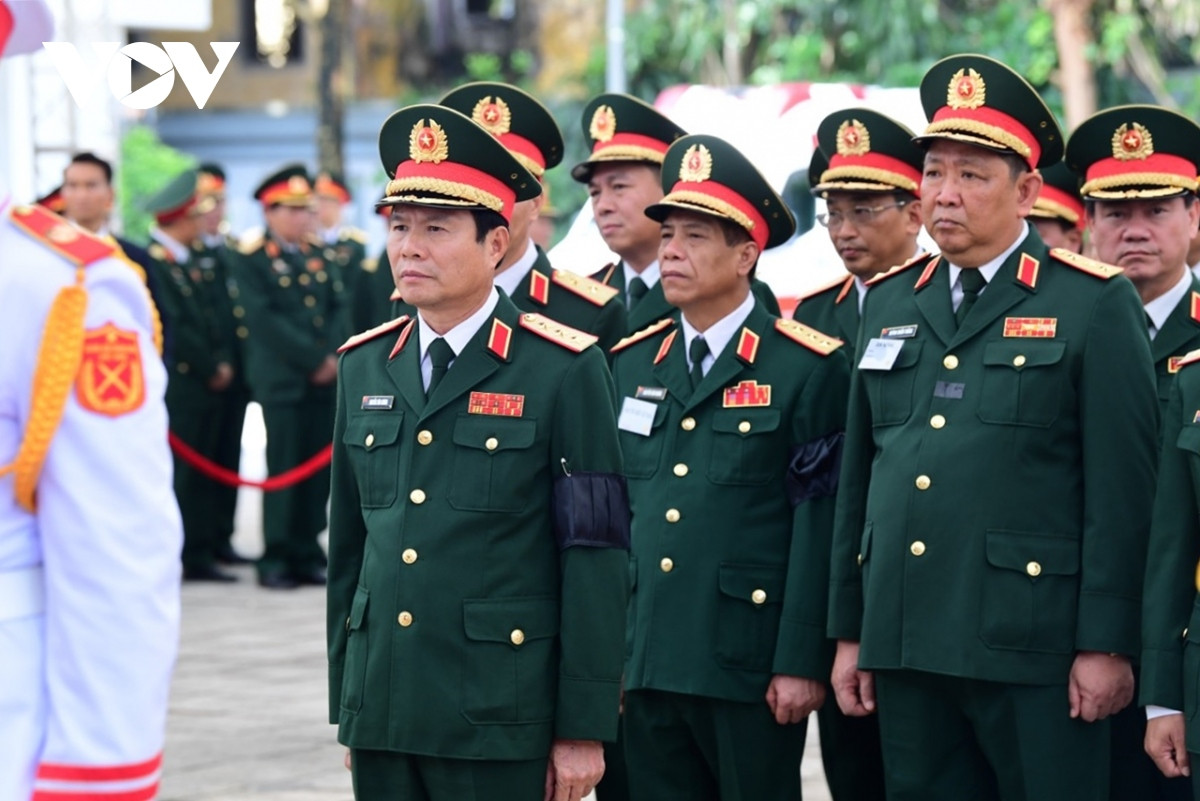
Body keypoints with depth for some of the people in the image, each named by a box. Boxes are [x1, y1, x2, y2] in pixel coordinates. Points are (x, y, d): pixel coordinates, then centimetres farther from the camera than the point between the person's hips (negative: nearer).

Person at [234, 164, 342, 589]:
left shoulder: (319, 255, 16)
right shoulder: (253, 260, -3)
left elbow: (338, 308, 12)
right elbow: (266, 319, -11)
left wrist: (331, 356, -5)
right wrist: (313, 358, -13)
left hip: (323, 379, 5)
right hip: (281, 379, -5)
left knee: (319, 470, 4)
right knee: (284, 470, -5)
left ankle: (307, 556, 10)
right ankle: (275, 560, 0)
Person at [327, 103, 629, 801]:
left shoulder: (564, 370, -4)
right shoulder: (364, 366, 11)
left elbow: (597, 560, -6)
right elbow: (349, 544, 15)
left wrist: (584, 728, -9)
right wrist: (346, 704, 14)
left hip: (500, 723, -5)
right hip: (381, 715, 5)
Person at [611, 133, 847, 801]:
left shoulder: (808, 368, -5)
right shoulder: (632, 364, 12)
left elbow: (821, 527, -9)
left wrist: (802, 664, -13)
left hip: (751, 670, -5)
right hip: (647, 665, 5)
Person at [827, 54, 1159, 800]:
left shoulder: (1095, 305, -3)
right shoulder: (890, 303, 14)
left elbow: (1122, 490, -7)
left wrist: (1106, 645, -12)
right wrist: (850, 630, 14)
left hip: (1032, 653, -5)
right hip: (907, 649, 5)